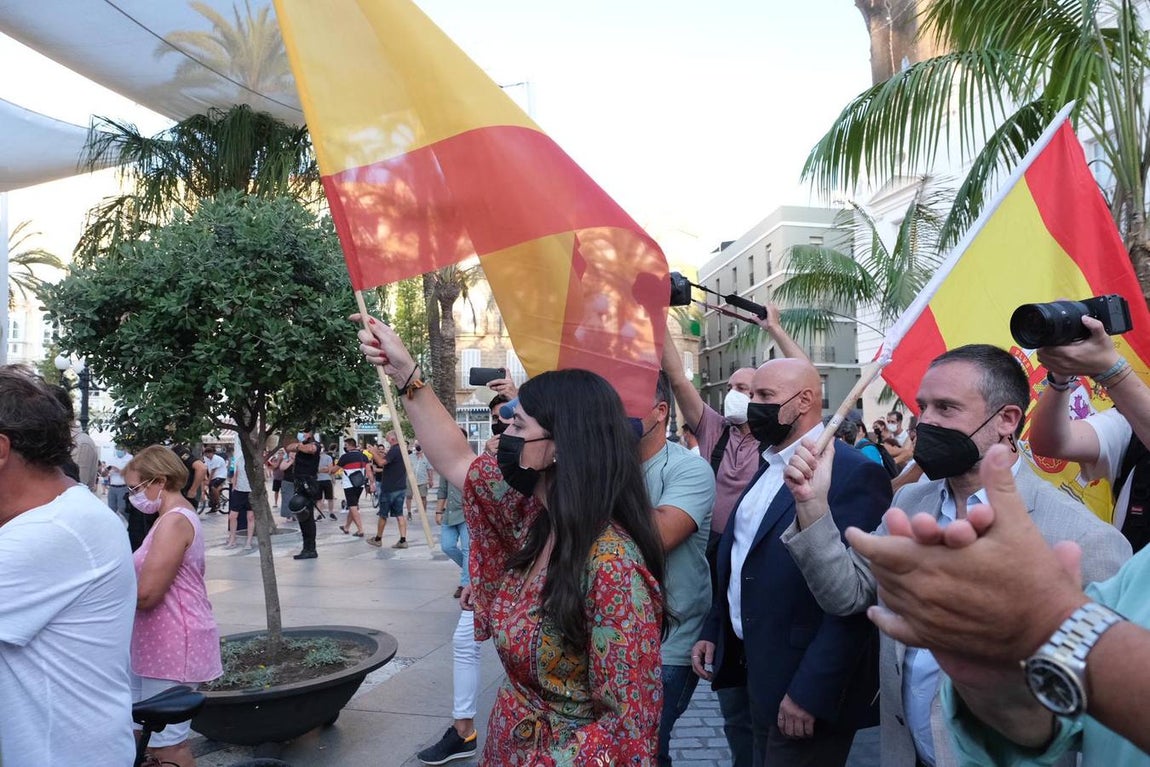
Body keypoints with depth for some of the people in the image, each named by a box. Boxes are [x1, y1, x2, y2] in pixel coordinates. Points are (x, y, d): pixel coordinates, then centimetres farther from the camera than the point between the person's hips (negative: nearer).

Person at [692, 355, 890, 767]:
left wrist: (810, 692, -23)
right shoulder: (768, 467, 10)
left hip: (807, 687, -8)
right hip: (757, 673, 8)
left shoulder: (855, 474, -18)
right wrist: (713, 631, 11)